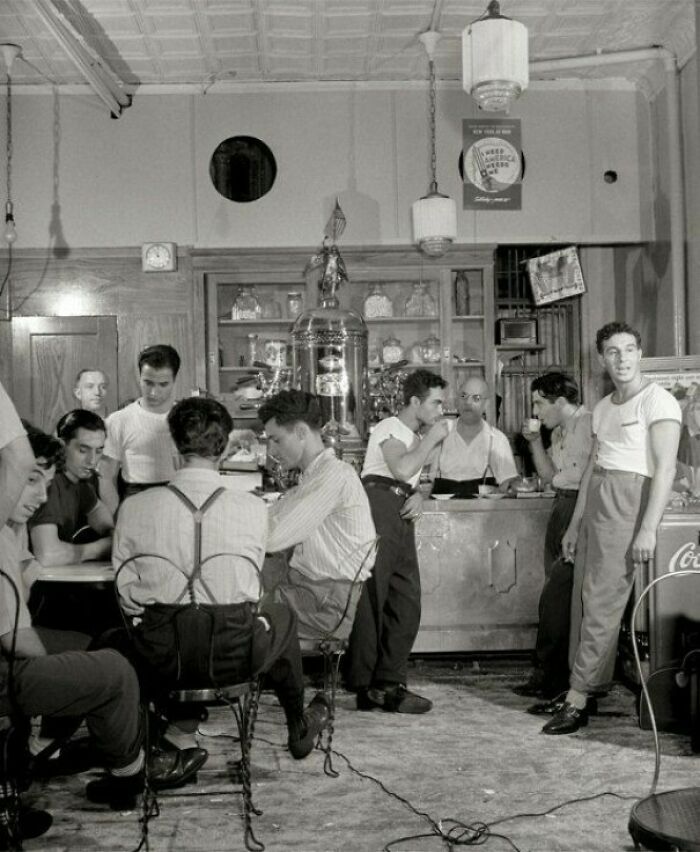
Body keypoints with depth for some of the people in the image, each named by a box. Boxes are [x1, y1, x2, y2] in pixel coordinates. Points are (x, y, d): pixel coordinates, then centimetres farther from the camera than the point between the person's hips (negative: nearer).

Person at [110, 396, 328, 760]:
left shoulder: (133, 508, -12)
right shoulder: (253, 509, -13)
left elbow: (127, 596, -3)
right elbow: (248, 594, 0)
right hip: (234, 656, -1)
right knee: (282, 615, 31)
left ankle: (176, 720, 44)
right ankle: (299, 729, 50)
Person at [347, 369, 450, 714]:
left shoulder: (414, 437, 28)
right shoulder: (390, 428, -2)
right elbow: (402, 469, -19)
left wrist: (418, 496, 5)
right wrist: (432, 438, -7)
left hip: (400, 517, 10)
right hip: (379, 507, -10)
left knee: (407, 601, 6)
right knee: (371, 598, -9)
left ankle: (390, 683, 11)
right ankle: (363, 685, -5)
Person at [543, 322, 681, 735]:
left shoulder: (657, 400, -6)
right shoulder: (604, 408, 18)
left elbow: (666, 468, -13)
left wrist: (648, 529, -20)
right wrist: (575, 524, 18)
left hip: (629, 500, -8)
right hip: (595, 501, 8)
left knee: (602, 601, -9)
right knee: (585, 599, 6)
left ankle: (577, 700, -5)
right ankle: (590, 686, 14)